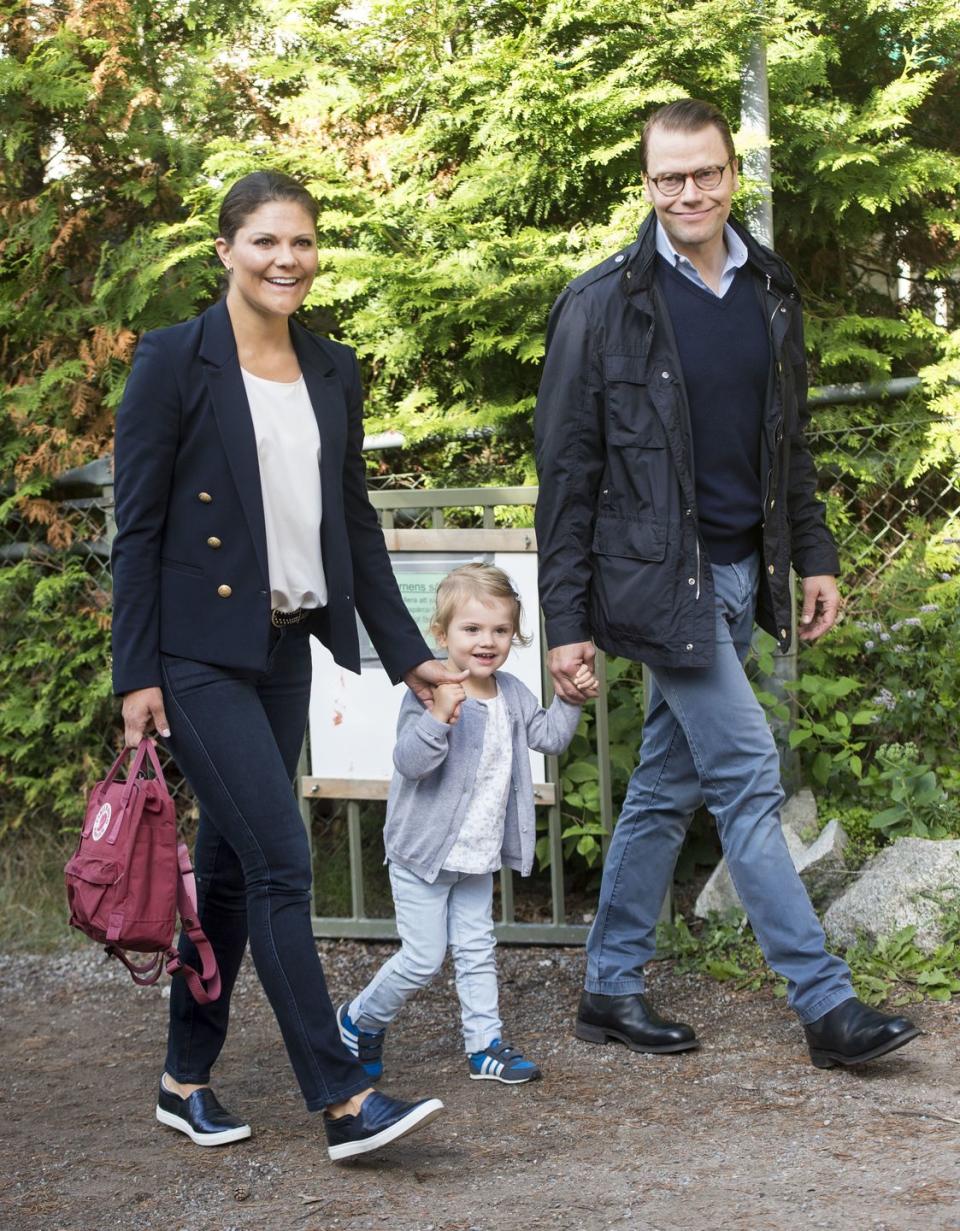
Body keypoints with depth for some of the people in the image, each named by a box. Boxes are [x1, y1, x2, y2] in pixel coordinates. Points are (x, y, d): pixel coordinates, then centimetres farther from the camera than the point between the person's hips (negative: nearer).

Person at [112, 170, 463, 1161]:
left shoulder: (332, 371, 10)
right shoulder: (175, 361, -7)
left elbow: (354, 520, 16)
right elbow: (137, 524, -8)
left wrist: (405, 651, 13)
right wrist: (136, 674, -12)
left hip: (285, 647, 6)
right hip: (199, 652, -6)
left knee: (231, 863, 11)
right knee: (280, 859, -12)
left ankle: (186, 1080, 23)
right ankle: (343, 1100, -11)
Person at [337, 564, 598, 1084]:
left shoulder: (512, 694, 3)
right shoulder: (431, 694, -21)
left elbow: (548, 736, 14)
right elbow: (410, 762, -31)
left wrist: (571, 700, -1)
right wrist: (439, 718, -46)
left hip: (478, 855, 7)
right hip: (423, 853, -7)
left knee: (476, 951, 13)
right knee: (423, 957, -3)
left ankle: (485, 1044, 20)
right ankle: (361, 1019, 19)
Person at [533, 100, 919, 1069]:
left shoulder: (770, 291, 9)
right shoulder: (603, 304, -9)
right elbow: (565, 470, -8)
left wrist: (814, 555, 11)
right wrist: (567, 621, -10)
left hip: (740, 573, 6)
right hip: (659, 577, -6)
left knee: (668, 787, 12)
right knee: (747, 775, -8)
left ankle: (611, 988, 22)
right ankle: (826, 1004, -4)